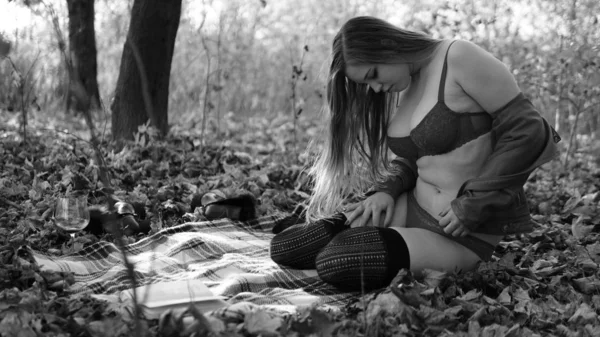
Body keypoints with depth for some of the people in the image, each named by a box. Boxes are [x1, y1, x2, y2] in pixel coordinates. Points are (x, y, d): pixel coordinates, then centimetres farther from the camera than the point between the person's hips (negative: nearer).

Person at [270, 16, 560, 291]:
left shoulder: (458, 58, -14)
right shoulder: (398, 90, 10)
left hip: (469, 231, -7)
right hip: (415, 207, 7)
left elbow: (527, 130, -17)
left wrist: (473, 207, -15)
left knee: (335, 263, -21)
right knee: (287, 247, -10)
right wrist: (387, 190, -2)